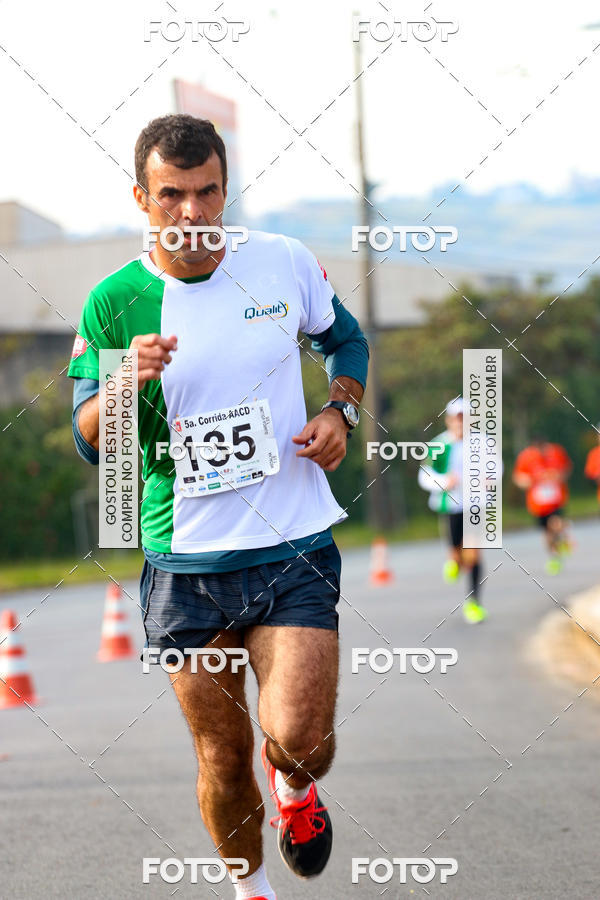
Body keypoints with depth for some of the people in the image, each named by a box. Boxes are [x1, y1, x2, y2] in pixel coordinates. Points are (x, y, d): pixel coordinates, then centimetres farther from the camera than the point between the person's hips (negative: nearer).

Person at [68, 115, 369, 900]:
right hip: (184, 562, 0)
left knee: (300, 741, -15)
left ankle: (294, 785, 22)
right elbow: (90, 444, -4)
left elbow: (346, 339, 19)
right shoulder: (113, 304, -5)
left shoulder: (285, 263, -1)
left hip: (295, 547, 0)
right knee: (222, 762, 6)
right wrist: (125, 383, -24)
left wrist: (340, 411, 0)